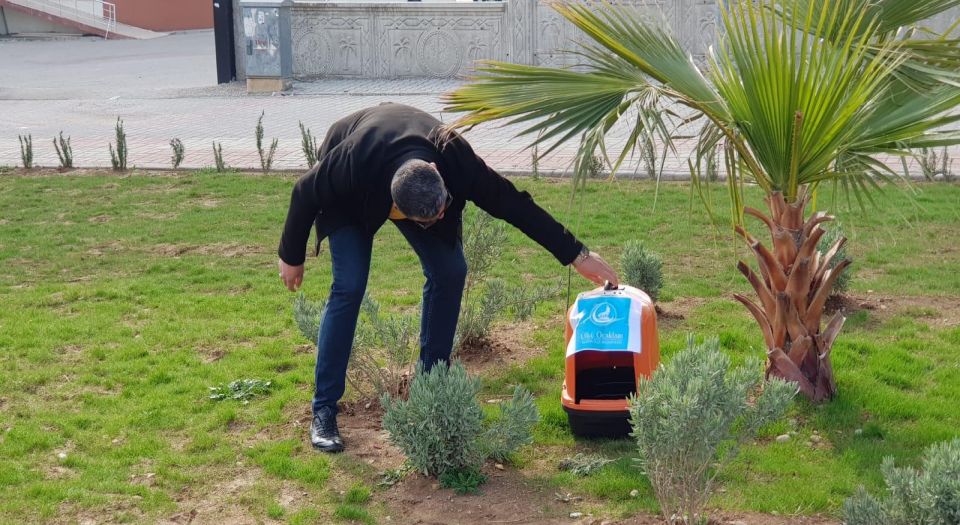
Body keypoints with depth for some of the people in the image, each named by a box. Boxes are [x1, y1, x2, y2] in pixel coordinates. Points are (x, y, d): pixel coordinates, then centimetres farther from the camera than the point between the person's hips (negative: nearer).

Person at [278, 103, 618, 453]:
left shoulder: (456, 160, -39)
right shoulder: (351, 164, -45)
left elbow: (514, 204, -27)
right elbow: (305, 195, -25)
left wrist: (577, 255, -22)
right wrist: (291, 258, -10)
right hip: (351, 200, -3)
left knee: (450, 272, -9)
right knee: (349, 286, -19)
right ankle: (323, 410, -11)